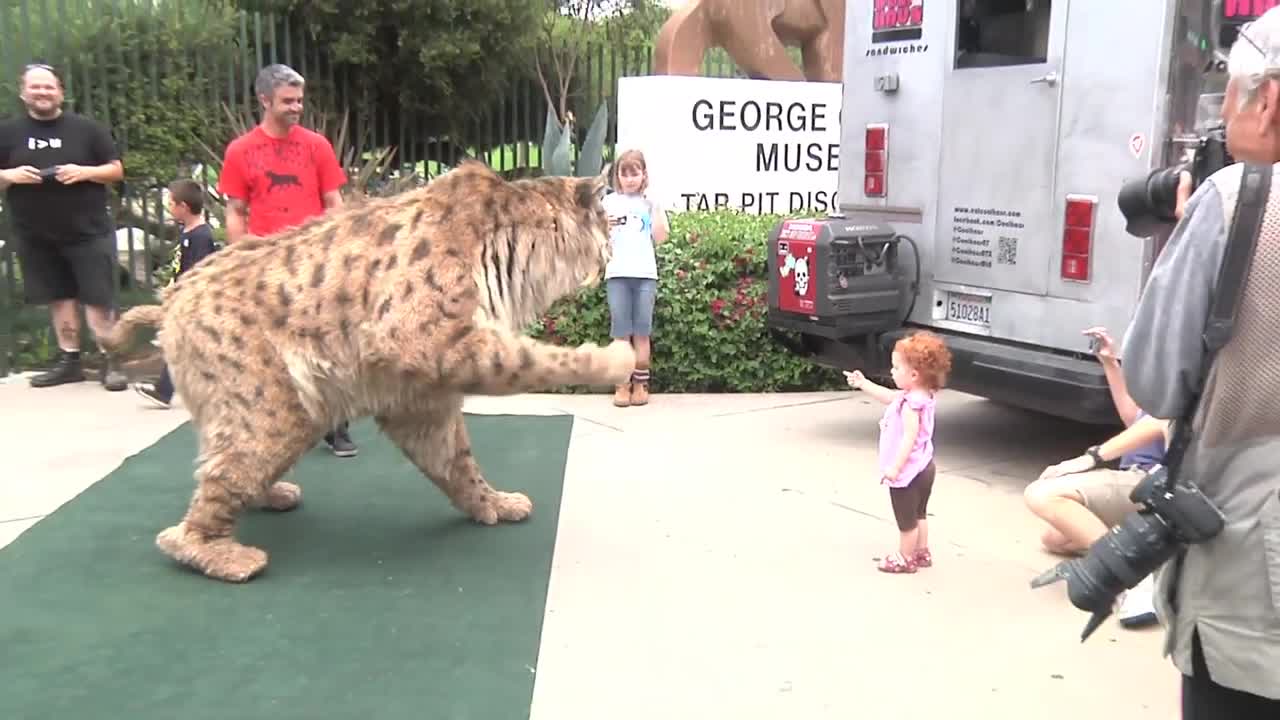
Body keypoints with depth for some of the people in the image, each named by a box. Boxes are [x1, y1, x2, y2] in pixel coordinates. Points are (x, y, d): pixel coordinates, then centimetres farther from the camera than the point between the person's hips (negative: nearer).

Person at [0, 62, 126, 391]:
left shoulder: (87, 128, 0)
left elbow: (117, 170, 1)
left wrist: (84, 172, -16)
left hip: (88, 231, -3)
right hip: (36, 236, 3)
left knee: (97, 299, -4)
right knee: (59, 297, 10)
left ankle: (110, 361, 2)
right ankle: (70, 360, 19)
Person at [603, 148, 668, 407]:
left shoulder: (651, 202, 9)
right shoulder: (609, 201, 8)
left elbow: (660, 238, 2)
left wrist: (657, 210, -6)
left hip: (645, 274, 0)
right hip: (617, 274, 0)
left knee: (642, 331, 1)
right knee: (621, 332, -1)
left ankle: (641, 384, 7)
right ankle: (622, 385, 2)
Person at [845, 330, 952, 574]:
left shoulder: (911, 403, -28)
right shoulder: (923, 395, 2)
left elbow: (910, 437, -32)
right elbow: (889, 396, 15)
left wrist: (895, 467, -30)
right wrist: (863, 384, 15)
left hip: (908, 471, -10)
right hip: (924, 467, 10)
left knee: (906, 520, 8)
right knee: (919, 514, 24)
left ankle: (906, 558, 22)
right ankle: (922, 553, 37)